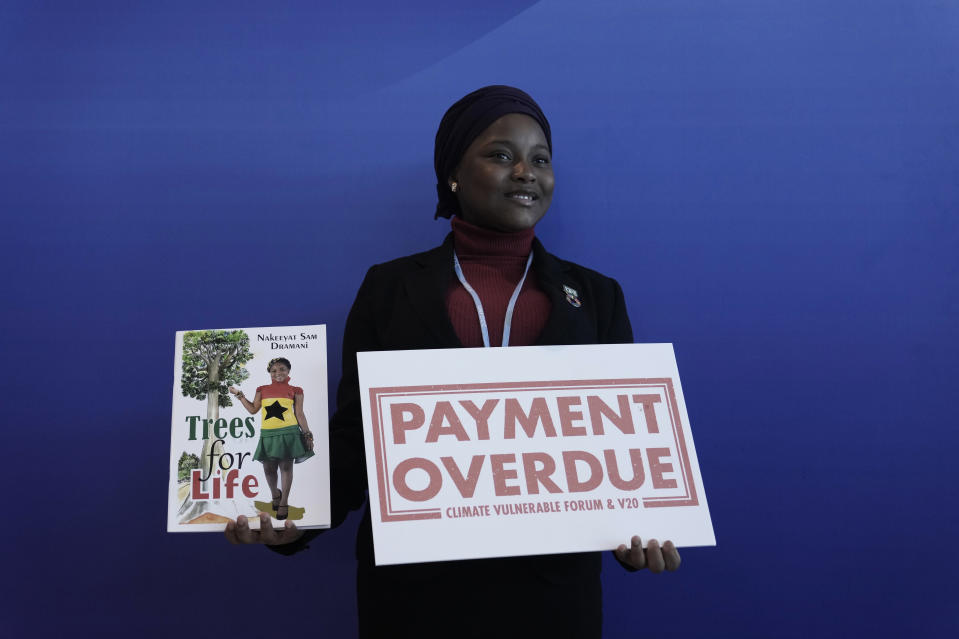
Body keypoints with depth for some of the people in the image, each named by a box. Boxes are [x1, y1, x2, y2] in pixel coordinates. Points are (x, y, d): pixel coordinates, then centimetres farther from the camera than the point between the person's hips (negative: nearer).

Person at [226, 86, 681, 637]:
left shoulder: (596, 296, 7)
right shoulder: (390, 288, 4)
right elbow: (356, 434, 2)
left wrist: (642, 530, -14)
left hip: (552, 583, 1)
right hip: (414, 582, 0)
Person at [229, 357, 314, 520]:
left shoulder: (295, 390, 7)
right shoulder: (262, 390, 13)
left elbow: (299, 414, 7)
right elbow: (253, 409, 12)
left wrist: (307, 434, 2)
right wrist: (239, 395, 9)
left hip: (288, 433, -2)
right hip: (268, 433, 2)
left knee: (286, 466, -1)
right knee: (268, 467, 6)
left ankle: (284, 502, 9)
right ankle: (275, 494, 33)